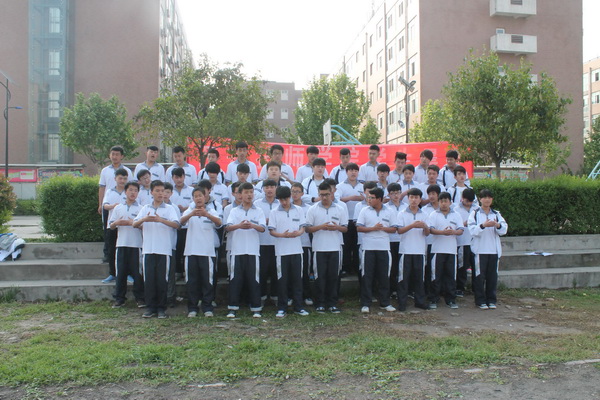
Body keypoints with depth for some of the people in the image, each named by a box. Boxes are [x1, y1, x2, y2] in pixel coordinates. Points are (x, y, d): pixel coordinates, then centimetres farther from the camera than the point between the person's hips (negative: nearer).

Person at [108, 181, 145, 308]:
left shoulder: (141, 209, 3)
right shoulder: (118, 208, 12)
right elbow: (111, 226, 12)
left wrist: (133, 223, -16)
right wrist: (117, 223, -9)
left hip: (136, 245, -3)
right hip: (121, 244, 3)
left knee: (137, 272, 1)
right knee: (120, 272, 6)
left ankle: (140, 298, 10)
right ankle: (119, 298, 14)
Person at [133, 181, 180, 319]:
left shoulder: (169, 209, 4)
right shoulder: (145, 208, 12)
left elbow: (176, 224, -11)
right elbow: (134, 224, 3)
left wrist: (160, 219, -26)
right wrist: (143, 219, -19)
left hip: (164, 250, -2)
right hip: (148, 249, 2)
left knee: (162, 279, 1)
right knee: (148, 278, 3)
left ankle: (161, 308, 11)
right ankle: (150, 307, 13)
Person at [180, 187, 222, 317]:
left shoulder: (211, 212, 4)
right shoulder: (189, 212, 7)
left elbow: (219, 223, -16)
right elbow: (182, 221, -14)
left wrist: (206, 214, -36)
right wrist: (191, 214, -36)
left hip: (207, 251, -1)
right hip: (191, 251, 1)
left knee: (207, 280, 2)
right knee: (192, 280, 5)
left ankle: (207, 307, 11)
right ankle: (192, 308, 14)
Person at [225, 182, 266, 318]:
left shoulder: (258, 211, 9)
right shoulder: (234, 211, 9)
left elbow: (263, 228, -5)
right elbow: (227, 227, -6)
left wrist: (253, 225, -27)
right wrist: (239, 226, -28)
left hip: (253, 250, 0)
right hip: (237, 250, 0)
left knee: (254, 279, 2)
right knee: (235, 279, 2)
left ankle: (256, 308, 10)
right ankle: (233, 308, 10)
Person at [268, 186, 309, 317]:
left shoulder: (299, 210, 6)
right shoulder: (274, 212, 2)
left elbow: (302, 228, 6)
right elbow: (271, 231, -2)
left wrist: (298, 233, -17)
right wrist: (283, 235, -21)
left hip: (296, 250, 2)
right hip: (281, 251, -1)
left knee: (297, 278, 6)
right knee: (282, 279, 2)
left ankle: (298, 307, 16)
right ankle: (281, 308, 11)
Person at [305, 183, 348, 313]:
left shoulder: (340, 210, 7)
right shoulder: (313, 210, 2)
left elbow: (345, 228, 9)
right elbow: (307, 228, 0)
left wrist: (337, 227, -12)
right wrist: (321, 227, -16)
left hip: (335, 248, 2)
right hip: (319, 248, -1)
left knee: (334, 276, 5)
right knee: (320, 276, 2)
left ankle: (332, 303, 14)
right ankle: (320, 303, 12)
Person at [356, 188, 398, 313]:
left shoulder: (389, 212, 4)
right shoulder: (364, 211, 2)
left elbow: (394, 228, 4)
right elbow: (359, 228, -2)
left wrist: (383, 228, -13)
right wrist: (373, 228, -13)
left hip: (384, 248, 1)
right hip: (368, 248, -1)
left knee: (384, 276, 7)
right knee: (367, 276, 1)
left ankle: (384, 303, 18)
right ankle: (365, 304, 8)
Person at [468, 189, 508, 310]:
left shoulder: (496, 214, 11)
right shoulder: (475, 213, 1)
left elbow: (504, 230, 1)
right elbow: (472, 230, -10)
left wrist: (498, 225, -20)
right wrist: (483, 225, -26)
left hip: (494, 249, 3)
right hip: (480, 249, -3)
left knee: (492, 275, 7)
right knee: (480, 275, -1)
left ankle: (491, 300, 17)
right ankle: (480, 300, 8)